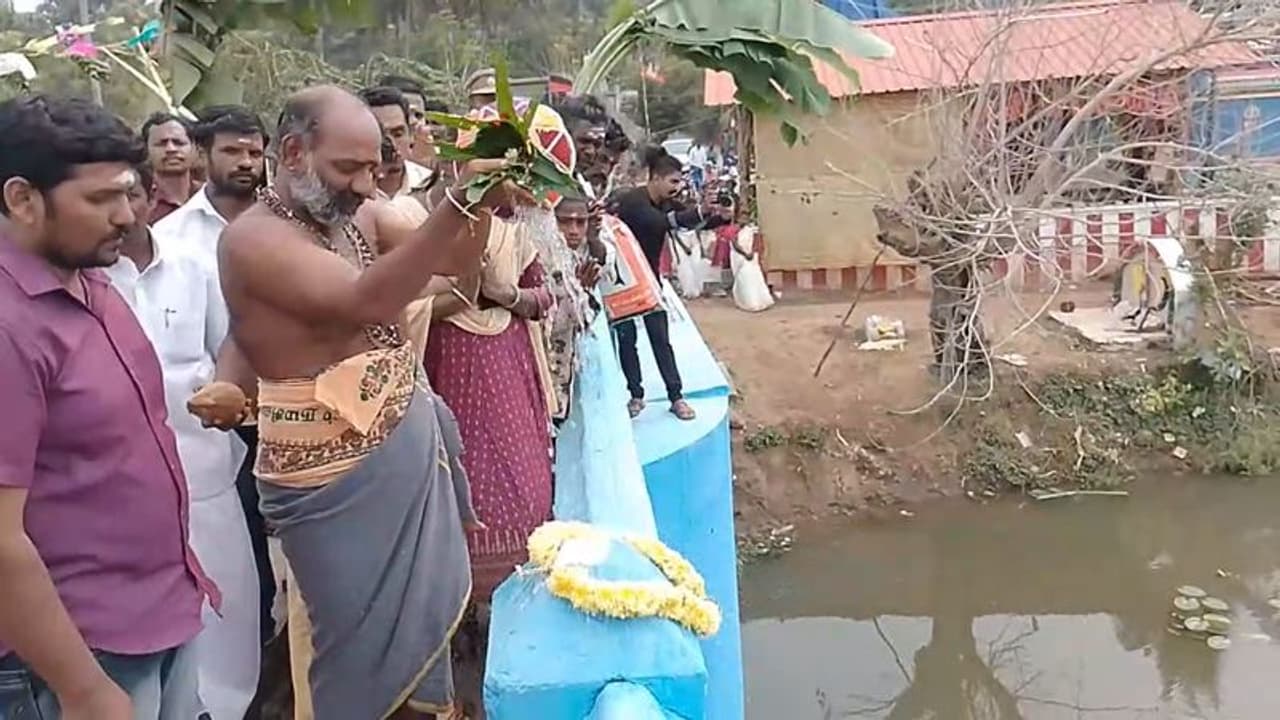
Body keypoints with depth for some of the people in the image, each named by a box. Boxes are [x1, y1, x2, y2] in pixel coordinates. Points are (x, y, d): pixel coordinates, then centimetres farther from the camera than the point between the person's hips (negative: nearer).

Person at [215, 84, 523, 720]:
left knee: (418, 613, 20)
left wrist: (480, 208, -11)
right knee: (362, 639, 8)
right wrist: (455, 203, -38)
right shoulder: (254, 237, -19)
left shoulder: (358, 214, 3)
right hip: (337, 478, -7)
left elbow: (455, 262, 9)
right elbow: (370, 299, -33)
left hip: (411, 446, 7)